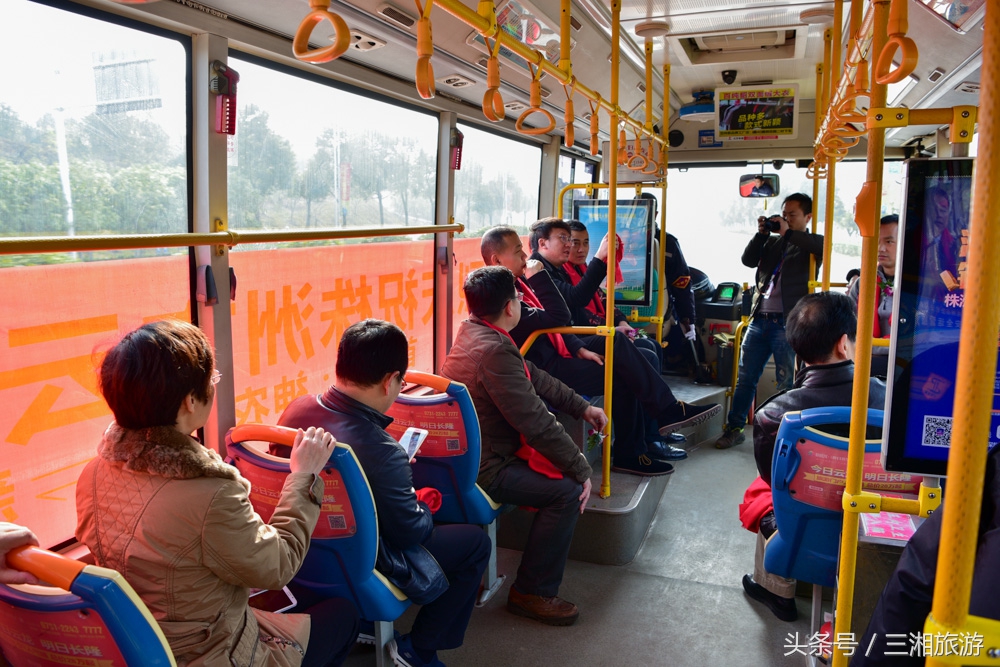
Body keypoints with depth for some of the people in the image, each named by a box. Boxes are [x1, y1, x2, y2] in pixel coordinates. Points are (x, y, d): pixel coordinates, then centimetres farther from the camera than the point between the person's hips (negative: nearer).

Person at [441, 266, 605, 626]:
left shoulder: (472, 330, 5)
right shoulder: (494, 350, -27)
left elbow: (533, 376, 13)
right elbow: (536, 423, -27)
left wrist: (582, 406, 12)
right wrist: (581, 470, -16)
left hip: (467, 451, 11)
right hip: (483, 469, -11)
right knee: (568, 490, -15)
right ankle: (532, 592, -1)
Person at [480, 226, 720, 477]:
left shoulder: (515, 284, 8)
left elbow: (553, 324, 14)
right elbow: (558, 319, -30)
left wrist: (579, 348, 4)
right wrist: (539, 276, -26)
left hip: (554, 351, 10)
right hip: (545, 370, -10)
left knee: (616, 341, 4)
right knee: (621, 376, -10)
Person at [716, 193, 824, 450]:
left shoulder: (810, 245, 2)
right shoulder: (772, 241, 18)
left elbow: (824, 246, -20)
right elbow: (748, 260, 8)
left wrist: (789, 233, -17)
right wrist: (761, 233, 0)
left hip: (787, 323, -6)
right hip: (759, 319, 6)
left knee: (787, 383, 1)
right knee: (745, 378, 9)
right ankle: (734, 428, 18)